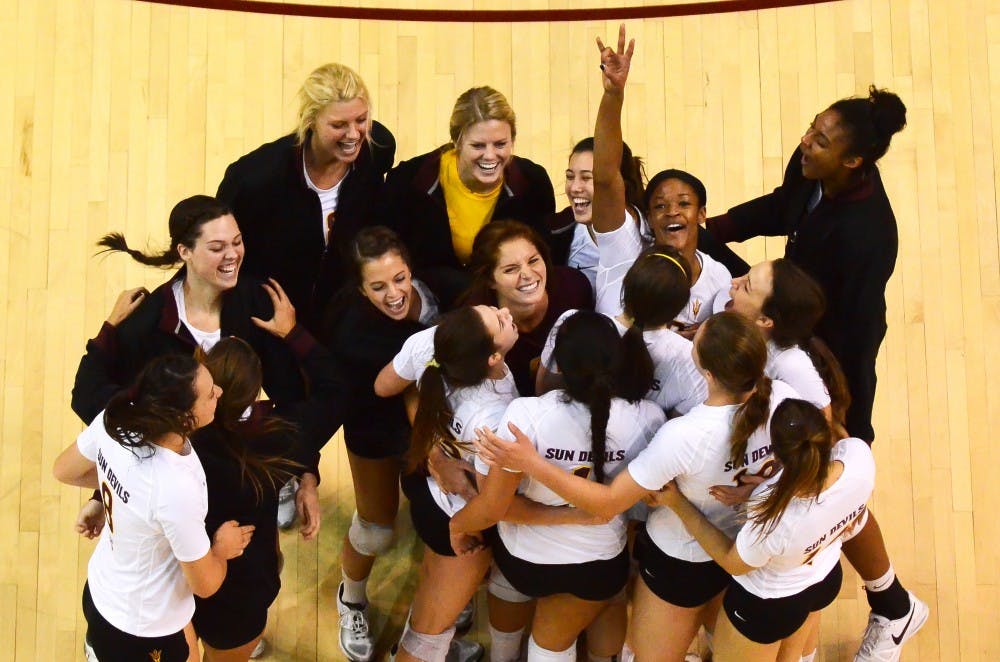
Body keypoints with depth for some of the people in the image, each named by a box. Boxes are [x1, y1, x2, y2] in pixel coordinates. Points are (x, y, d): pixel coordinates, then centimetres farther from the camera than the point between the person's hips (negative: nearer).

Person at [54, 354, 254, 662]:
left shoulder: (113, 419, -22)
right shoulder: (177, 490, -40)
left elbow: (63, 471, 0)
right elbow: (205, 584, -23)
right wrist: (222, 548, -5)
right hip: (142, 632, -6)